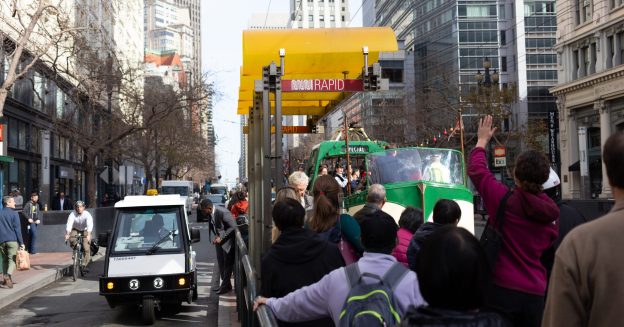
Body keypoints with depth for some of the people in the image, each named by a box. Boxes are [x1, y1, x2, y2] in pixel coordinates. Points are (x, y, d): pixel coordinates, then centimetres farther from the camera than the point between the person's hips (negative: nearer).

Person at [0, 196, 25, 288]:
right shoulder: (13, 213, -4)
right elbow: (17, 229, -7)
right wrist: (21, 242, -5)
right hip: (12, 240, -4)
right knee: (12, 259, -3)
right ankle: (8, 275, -24)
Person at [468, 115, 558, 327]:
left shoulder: (503, 200, -13)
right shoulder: (551, 211, -3)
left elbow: (476, 169, 2)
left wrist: (482, 140, 18)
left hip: (502, 288, -4)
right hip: (534, 292, 4)